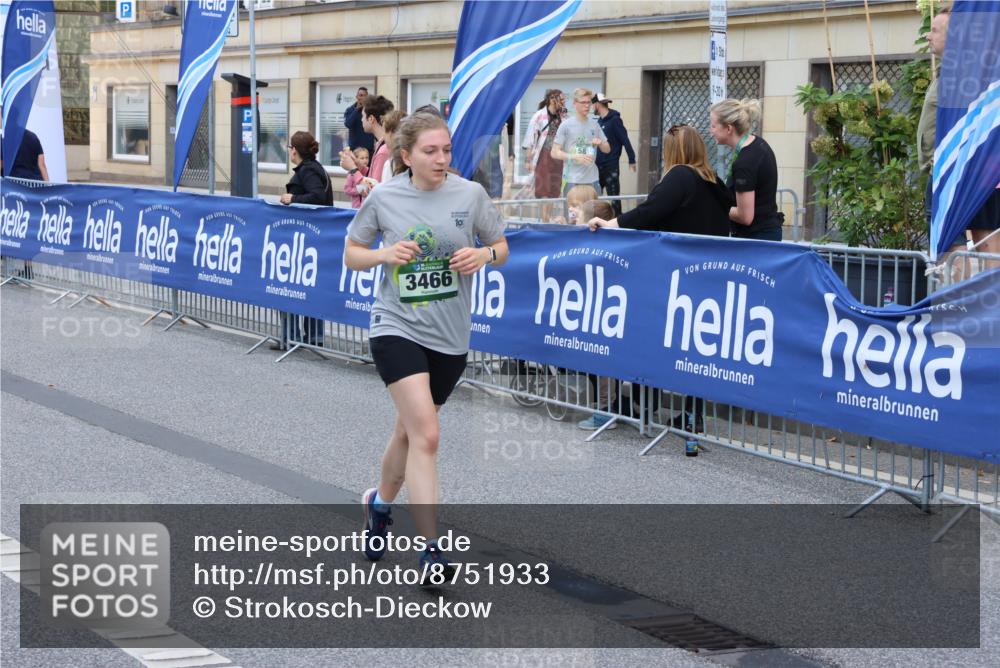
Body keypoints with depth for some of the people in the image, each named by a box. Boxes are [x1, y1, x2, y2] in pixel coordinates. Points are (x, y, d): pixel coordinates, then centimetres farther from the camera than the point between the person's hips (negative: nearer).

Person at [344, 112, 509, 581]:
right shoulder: (383, 197, -5)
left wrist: (484, 254, -15)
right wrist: (385, 254, -15)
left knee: (410, 431, 18)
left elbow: (500, 248, 8)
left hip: (450, 336, 3)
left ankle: (380, 502, 48)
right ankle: (431, 550, -15)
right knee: (426, 435, -18)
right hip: (397, 328, -3)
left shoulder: (470, 194, -3)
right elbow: (351, 255, 6)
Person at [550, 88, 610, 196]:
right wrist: (576, 157, -19)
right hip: (572, 180, -4)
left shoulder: (594, 124, 10)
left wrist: (600, 143, -6)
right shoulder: (566, 125, -4)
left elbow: (607, 149, 17)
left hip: (593, 179, 4)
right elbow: (555, 153, -6)